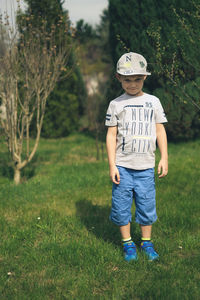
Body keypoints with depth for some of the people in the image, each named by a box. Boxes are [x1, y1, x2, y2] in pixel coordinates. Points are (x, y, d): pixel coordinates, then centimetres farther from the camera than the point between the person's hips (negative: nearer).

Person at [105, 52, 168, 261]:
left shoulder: (153, 102, 8)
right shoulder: (116, 104, 3)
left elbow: (160, 131, 11)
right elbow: (111, 135, 2)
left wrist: (164, 158, 5)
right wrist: (112, 165, -3)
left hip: (146, 166, 1)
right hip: (122, 166, -1)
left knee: (147, 205, 5)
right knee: (121, 206, 2)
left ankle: (146, 242, 21)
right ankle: (127, 243, 18)